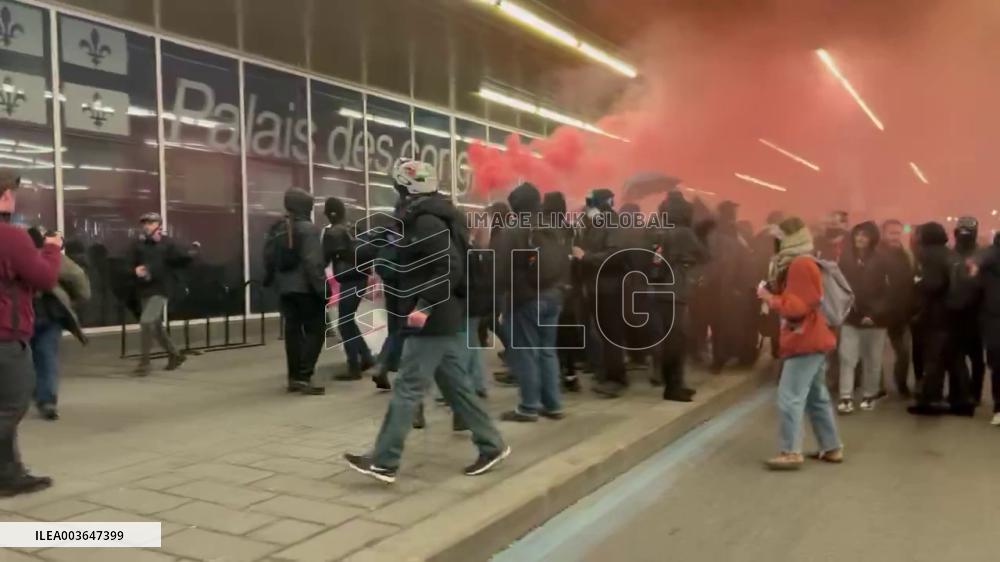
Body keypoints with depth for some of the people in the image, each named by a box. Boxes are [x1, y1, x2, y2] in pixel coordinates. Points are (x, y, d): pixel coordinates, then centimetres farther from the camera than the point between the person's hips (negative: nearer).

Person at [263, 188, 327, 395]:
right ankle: (304, 377, -8)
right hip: (306, 288, -7)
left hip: (285, 288, 7)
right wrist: (323, 289, -18)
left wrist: (271, 281, 25)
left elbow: (269, 259, 12)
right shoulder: (308, 229, -13)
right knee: (315, 330, -1)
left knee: (292, 331, 12)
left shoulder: (276, 229, 9)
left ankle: (294, 377, 15)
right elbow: (314, 263, -20)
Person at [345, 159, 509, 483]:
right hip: (447, 318, 10)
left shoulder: (426, 221, -15)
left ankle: (383, 462, 2)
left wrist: (426, 306, -27)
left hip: (433, 321, -10)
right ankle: (491, 446, 20)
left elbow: (451, 267, -26)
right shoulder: (438, 216, 15)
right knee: (455, 384, 14)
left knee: (407, 389, -5)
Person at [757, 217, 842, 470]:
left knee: (789, 397, -11)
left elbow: (796, 306, -21)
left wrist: (769, 297, -11)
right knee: (817, 397, 15)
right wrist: (773, 290, 2)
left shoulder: (800, 265, -16)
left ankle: (790, 452, -11)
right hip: (810, 340, 11)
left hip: (805, 342, -11)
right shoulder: (801, 264, 17)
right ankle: (832, 448, 21)